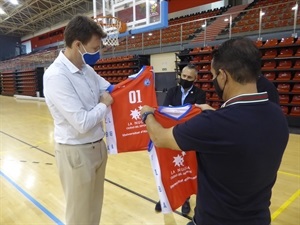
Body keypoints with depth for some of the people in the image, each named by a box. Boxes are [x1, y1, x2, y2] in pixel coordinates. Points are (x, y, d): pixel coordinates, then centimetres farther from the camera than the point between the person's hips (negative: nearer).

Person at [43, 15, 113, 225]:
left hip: (98, 146, 8)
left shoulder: (87, 69, 3)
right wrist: (104, 105, -11)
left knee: (95, 206, 24)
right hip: (77, 152, -7)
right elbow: (82, 123, -27)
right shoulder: (56, 76, -22)